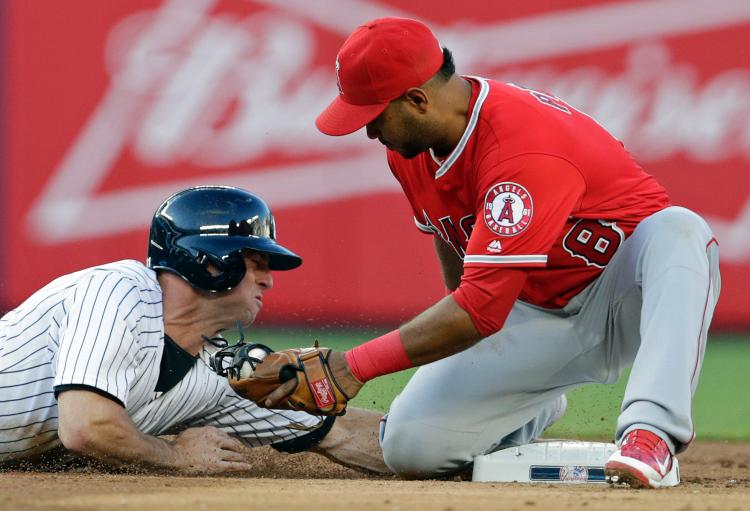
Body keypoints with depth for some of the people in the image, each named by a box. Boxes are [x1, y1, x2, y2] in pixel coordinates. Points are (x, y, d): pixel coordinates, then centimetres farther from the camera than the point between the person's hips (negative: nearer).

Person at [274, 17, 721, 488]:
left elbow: (481, 308, -36)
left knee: (677, 230, -40)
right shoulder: (408, 146, -5)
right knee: (411, 445, -14)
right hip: (535, 316, 7)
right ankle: (536, 411, 18)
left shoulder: (522, 148, -33)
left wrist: (357, 365, -35)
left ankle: (652, 434, -51)